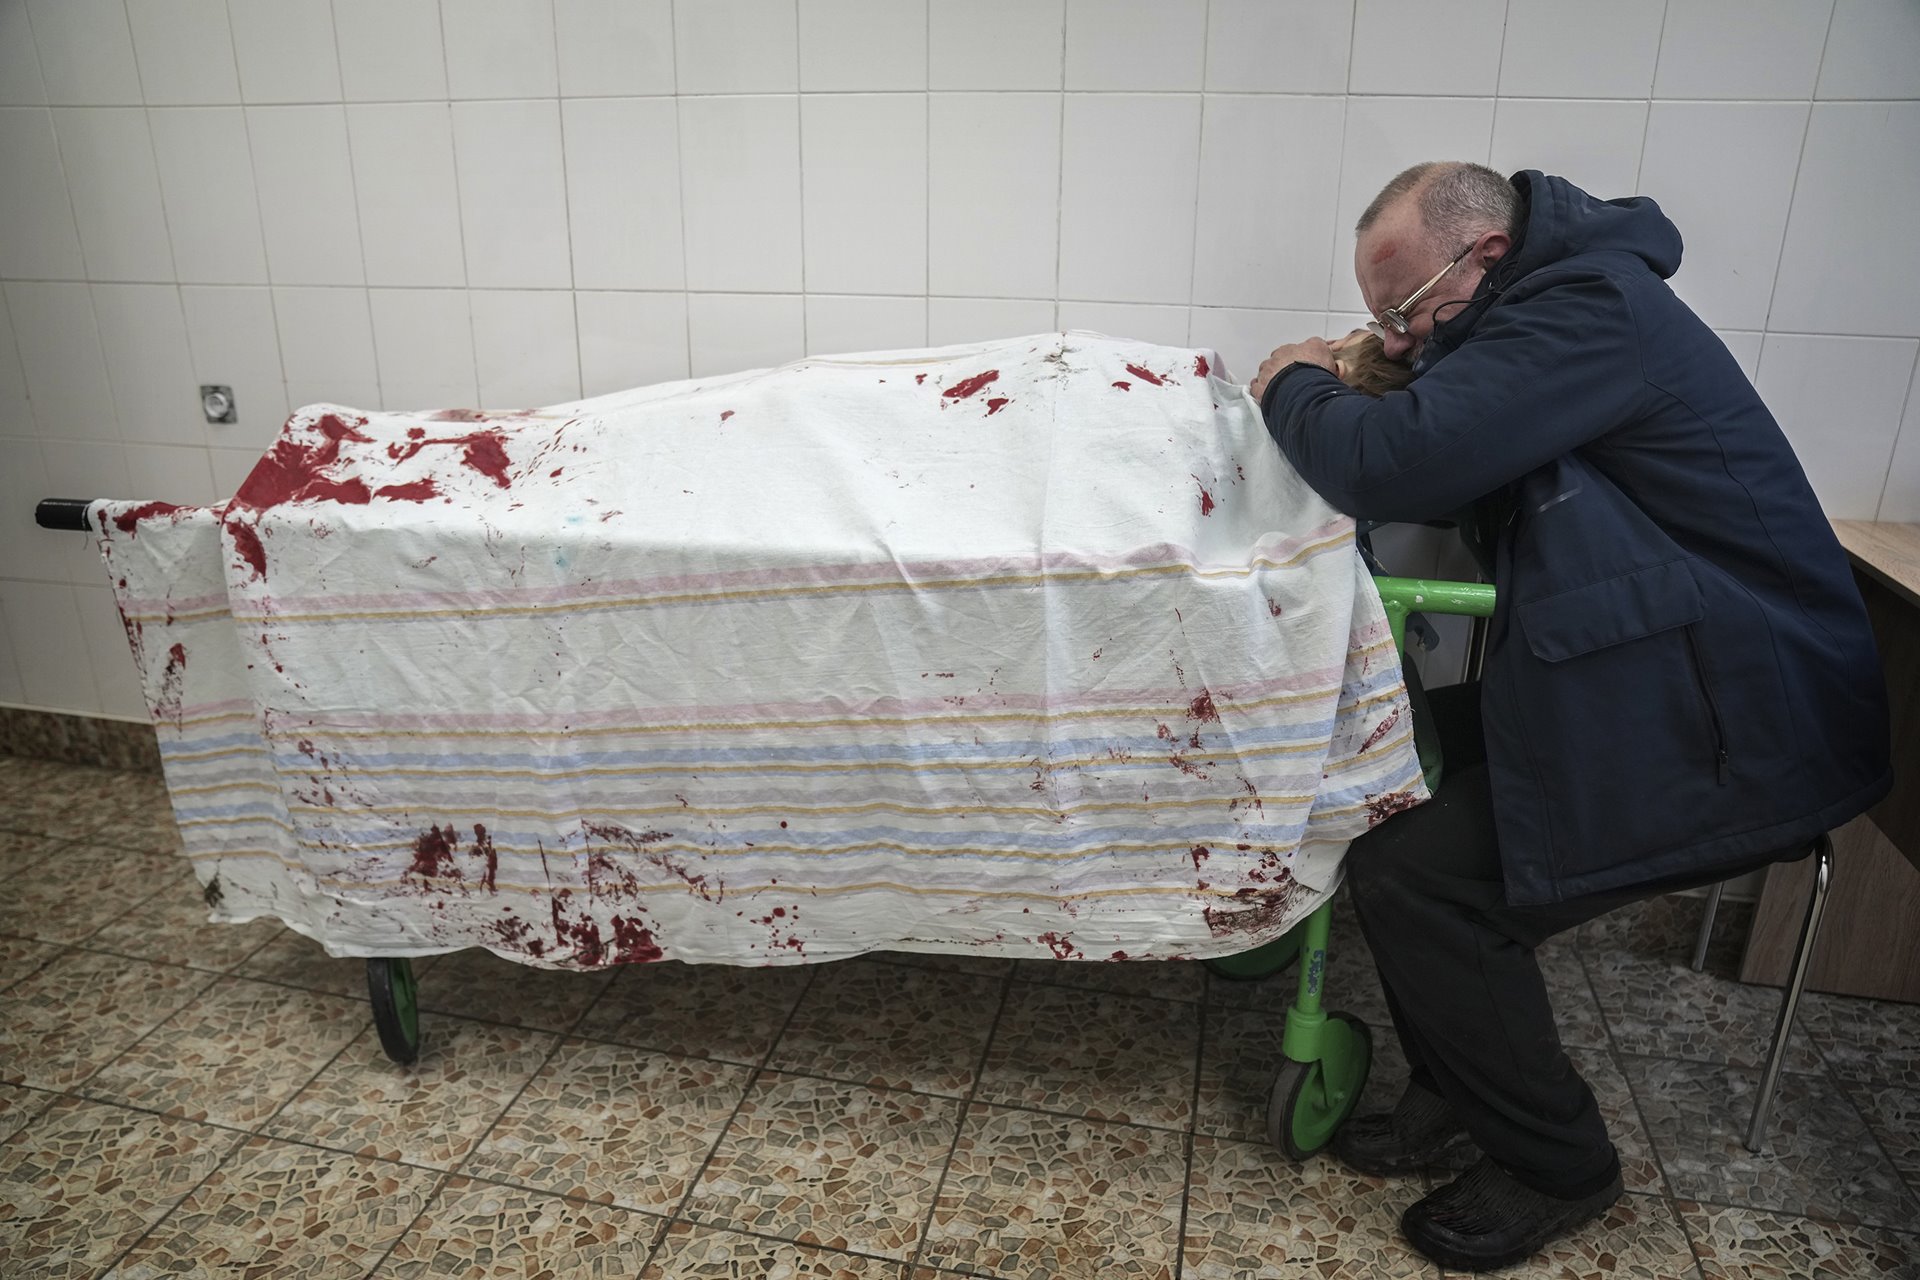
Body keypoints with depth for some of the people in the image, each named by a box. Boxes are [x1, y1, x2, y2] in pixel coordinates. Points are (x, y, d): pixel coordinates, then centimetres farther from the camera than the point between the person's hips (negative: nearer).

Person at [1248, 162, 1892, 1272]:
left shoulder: (1592, 307, -20)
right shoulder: (1559, 304, 12)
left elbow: (1396, 466, -30)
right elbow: (1448, 465, 17)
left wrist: (1294, 387, -10)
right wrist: (1378, 380, 1)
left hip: (1724, 730, -10)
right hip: (1645, 686, 10)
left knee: (1411, 876, -15)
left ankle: (1555, 1166, 9)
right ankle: (1462, 1092, 19)